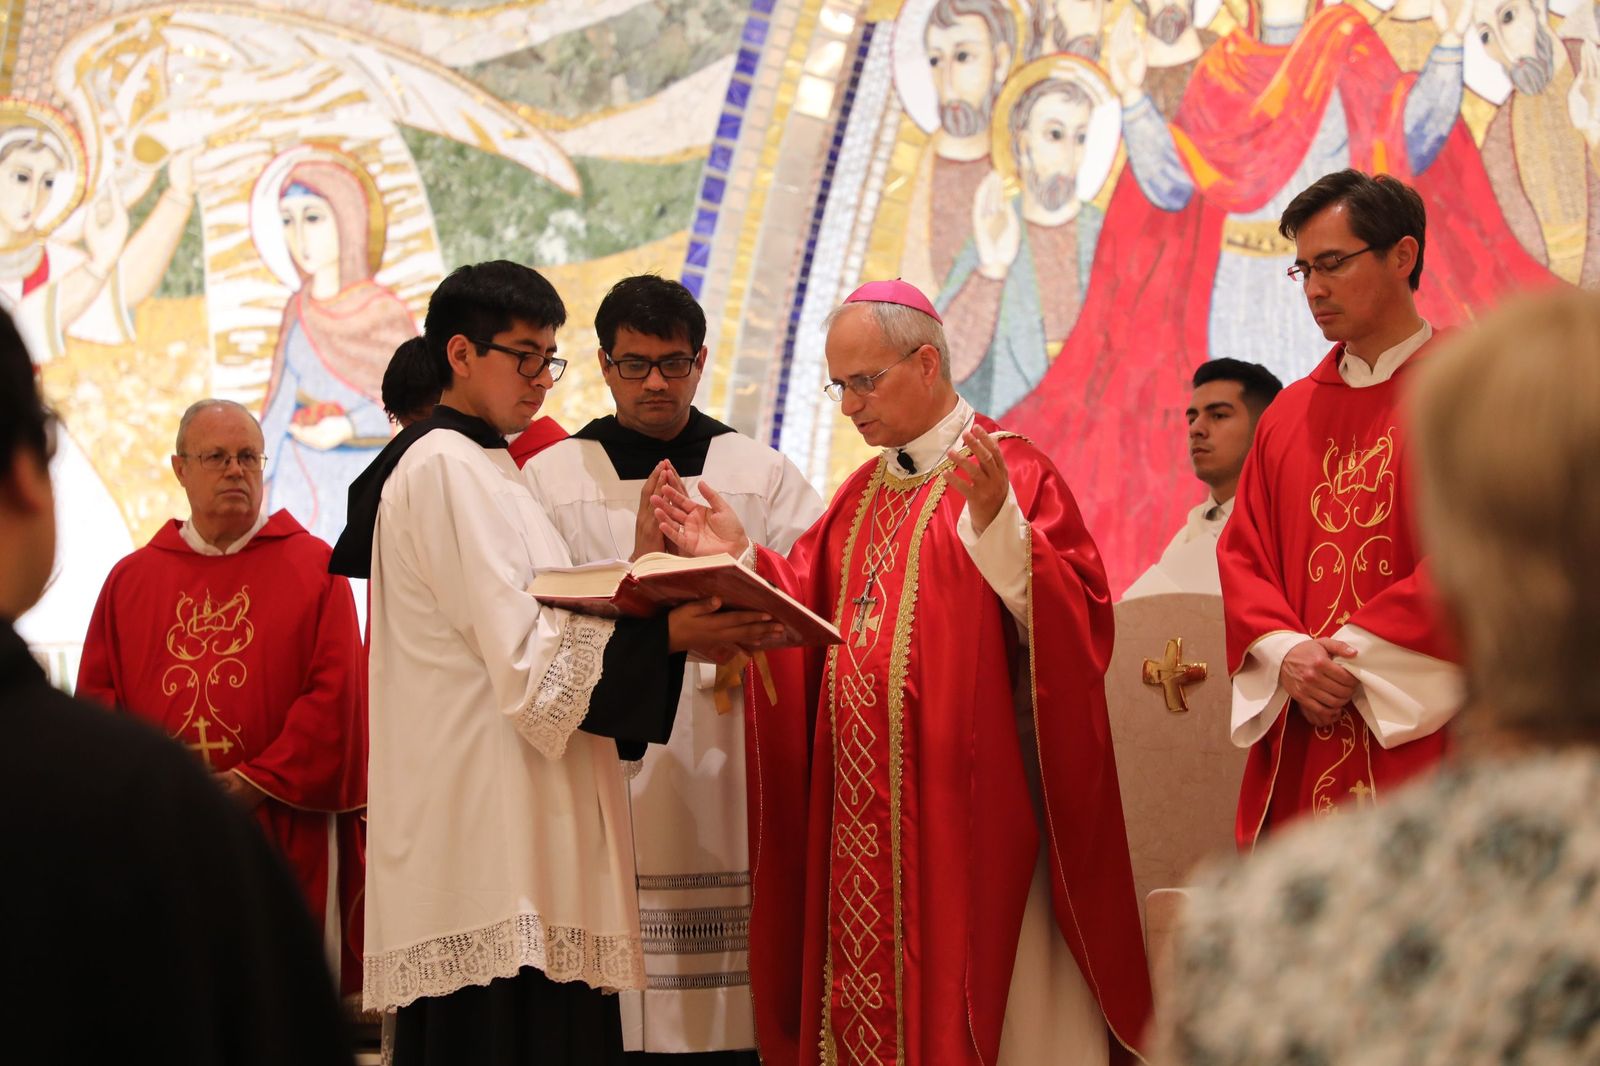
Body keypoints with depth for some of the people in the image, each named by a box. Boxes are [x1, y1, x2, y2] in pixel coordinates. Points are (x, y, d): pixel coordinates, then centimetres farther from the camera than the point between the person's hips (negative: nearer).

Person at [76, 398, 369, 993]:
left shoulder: (314, 569, 5)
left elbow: (335, 693, -3)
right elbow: (97, 696, 9)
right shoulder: (132, 578, 13)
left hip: (281, 835, -2)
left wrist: (259, 782, -11)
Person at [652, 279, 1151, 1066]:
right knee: (867, 998, 8)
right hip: (861, 815, 7)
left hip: (964, 804, -7)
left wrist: (996, 525, -30)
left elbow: (1073, 617, -17)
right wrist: (737, 560, -2)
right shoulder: (861, 494, 17)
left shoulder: (1013, 473, -5)